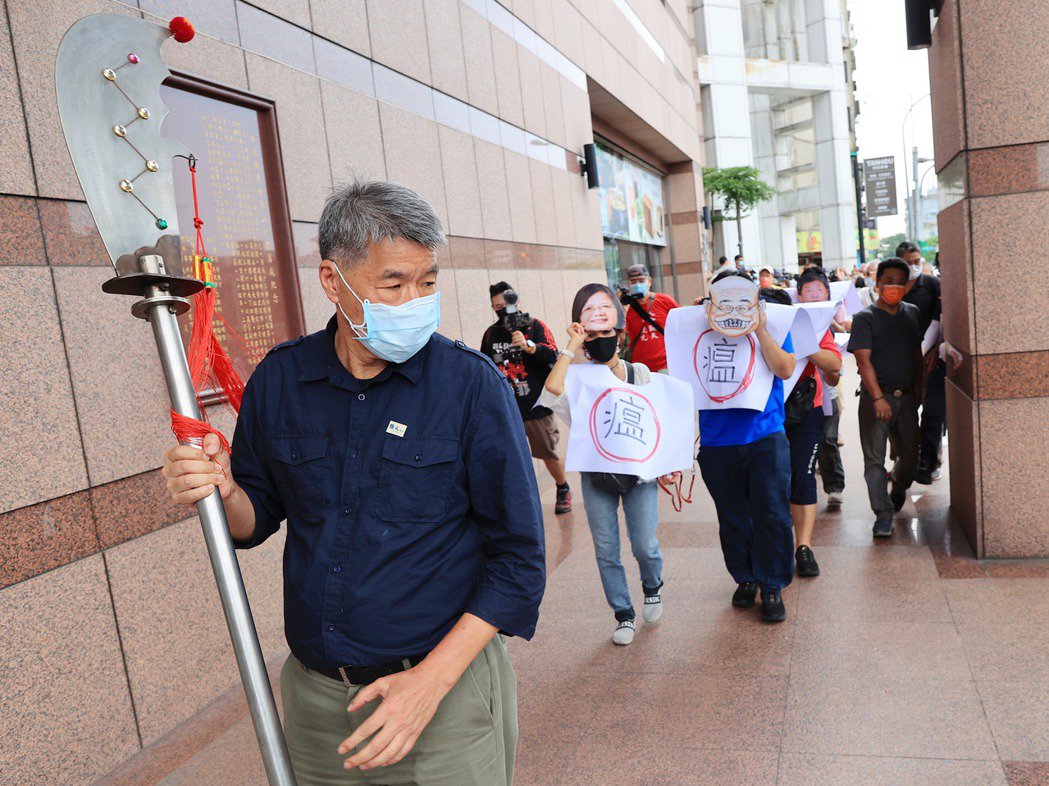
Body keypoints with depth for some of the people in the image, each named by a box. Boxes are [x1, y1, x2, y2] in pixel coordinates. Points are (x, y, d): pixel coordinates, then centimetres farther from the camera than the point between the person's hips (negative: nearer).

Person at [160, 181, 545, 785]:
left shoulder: (473, 384, -14)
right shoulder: (279, 379, -3)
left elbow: (518, 558, -11)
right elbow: (258, 517, 9)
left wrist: (431, 681, -16)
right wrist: (224, 493, -14)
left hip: (446, 686, -3)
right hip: (313, 691, 4)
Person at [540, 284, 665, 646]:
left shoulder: (640, 372, 2)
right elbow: (551, 391, -27)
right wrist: (570, 348, -17)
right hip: (597, 473, 0)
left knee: (645, 545, 2)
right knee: (606, 550, 6)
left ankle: (653, 587, 35)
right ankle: (623, 614, 25)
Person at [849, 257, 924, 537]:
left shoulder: (912, 313, 10)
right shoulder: (864, 318, -7)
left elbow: (917, 353, 18)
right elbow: (863, 360, -14)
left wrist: (919, 388, 13)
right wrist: (878, 398, -22)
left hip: (907, 396, 5)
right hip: (876, 396, -5)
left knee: (909, 454, 11)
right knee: (874, 457, -6)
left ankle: (898, 490, 40)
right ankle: (883, 514, 1)